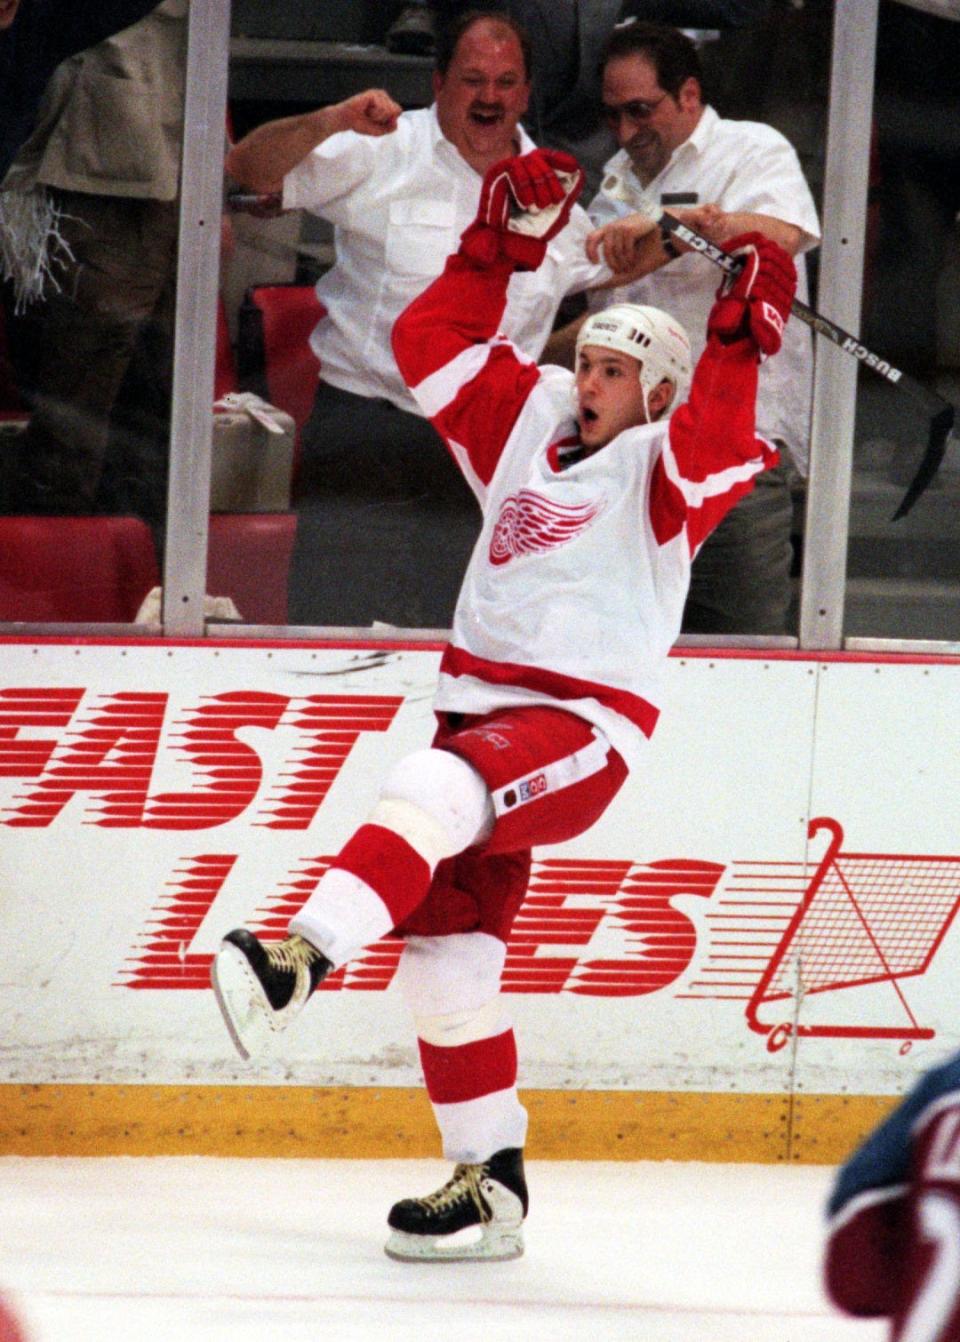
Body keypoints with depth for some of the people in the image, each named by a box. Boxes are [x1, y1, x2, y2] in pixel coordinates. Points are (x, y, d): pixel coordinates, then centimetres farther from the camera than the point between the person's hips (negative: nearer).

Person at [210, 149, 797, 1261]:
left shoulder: (666, 468, -5)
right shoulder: (528, 421, 13)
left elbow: (715, 446, -27)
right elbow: (434, 345, 13)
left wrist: (740, 342, -32)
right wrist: (504, 240, 9)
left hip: (583, 724, -8)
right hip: (481, 701, 8)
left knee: (435, 791, -37)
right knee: (447, 951, 3)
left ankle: (302, 959, -52)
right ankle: (490, 1184, 8)